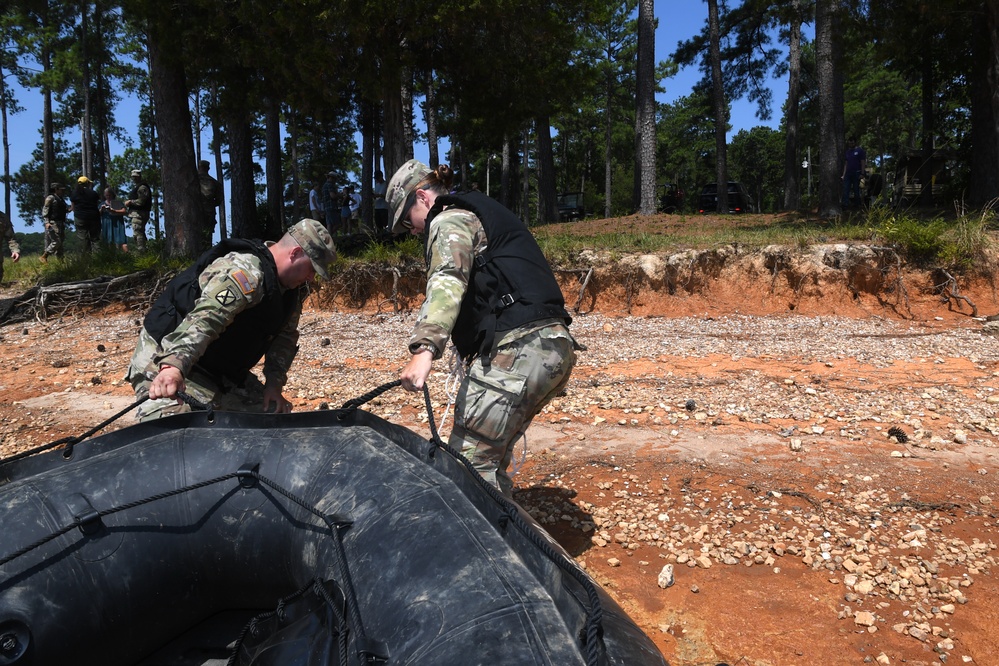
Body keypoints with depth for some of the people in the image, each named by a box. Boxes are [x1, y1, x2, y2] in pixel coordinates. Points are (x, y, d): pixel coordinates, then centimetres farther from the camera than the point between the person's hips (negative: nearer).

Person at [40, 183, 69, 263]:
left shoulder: (61, 199, 19)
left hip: (60, 224, 9)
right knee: (56, 241, -15)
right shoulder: (50, 198, -6)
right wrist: (46, 222, -20)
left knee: (60, 242, 9)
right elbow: (45, 211, -10)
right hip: (52, 223, -9)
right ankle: (43, 257, -7)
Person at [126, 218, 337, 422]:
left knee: (275, 413, 9)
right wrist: (173, 367, -55)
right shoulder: (246, 273, -28)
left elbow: (285, 336, 9)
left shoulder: (294, 287, 2)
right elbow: (204, 320, -43)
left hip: (220, 369, 9)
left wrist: (274, 382, -2)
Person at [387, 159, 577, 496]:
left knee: (470, 460, -10)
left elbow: (448, 280, -21)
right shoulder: (487, 215, 30)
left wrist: (425, 348, -33)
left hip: (515, 350, -10)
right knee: (491, 456, 17)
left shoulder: (450, 219, 0)